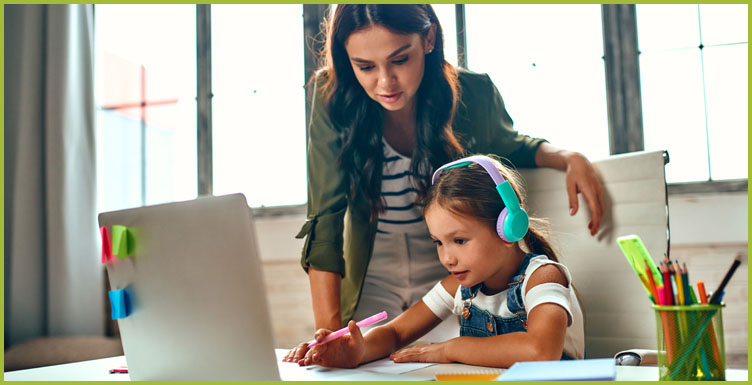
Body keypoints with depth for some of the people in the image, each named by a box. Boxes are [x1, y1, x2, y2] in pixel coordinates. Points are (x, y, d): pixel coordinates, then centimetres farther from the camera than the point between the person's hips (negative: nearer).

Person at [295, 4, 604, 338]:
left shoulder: (474, 94, -12)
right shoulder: (333, 98, -16)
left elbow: (509, 146, 12)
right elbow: (325, 219, -17)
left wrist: (570, 158, -9)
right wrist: (328, 328, -24)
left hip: (450, 277, 1)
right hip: (372, 286, 0)